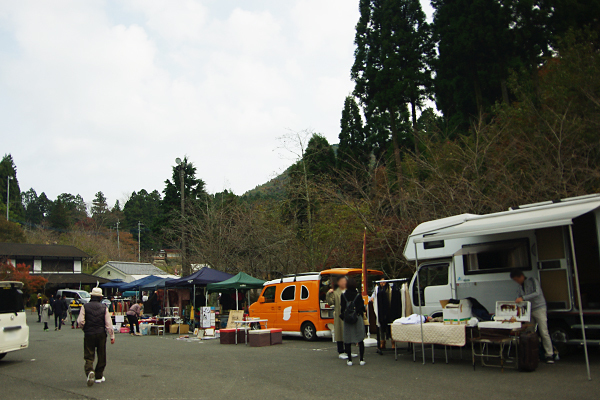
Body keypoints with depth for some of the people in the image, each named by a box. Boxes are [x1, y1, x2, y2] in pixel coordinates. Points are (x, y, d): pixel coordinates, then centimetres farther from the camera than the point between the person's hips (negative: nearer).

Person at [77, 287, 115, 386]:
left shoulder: (85, 307, -2)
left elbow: (80, 321, -8)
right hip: (101, 334, 1)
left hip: (89, 334, 0)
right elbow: (108, 324, -2)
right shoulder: (104, 308, 0)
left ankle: (89, 371, -22)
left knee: (89, 356, 4)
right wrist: (112, 336, 4)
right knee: (101, 357, 12)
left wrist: (85, 329, 12)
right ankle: (99, 377, 19)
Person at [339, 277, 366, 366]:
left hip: (347, 320, 0)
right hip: (358, 319, 0)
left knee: (348, 340, 6)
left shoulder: (343, 295, -4)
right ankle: (361, 359, 7)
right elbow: (362, 307, -1)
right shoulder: (358, 295, -6)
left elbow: (342, 308, 0)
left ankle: (349, 360, 7)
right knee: (360, 339, 7)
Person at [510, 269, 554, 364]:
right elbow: (518, 301, 13)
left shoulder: (533, 281, -4)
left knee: (544, 332, -10)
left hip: (539, 309, -6)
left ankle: (549, 355, -6)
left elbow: (537, 293, -19)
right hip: (528, 311, 6)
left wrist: (523, 298, -26)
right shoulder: (520, 287, 15)